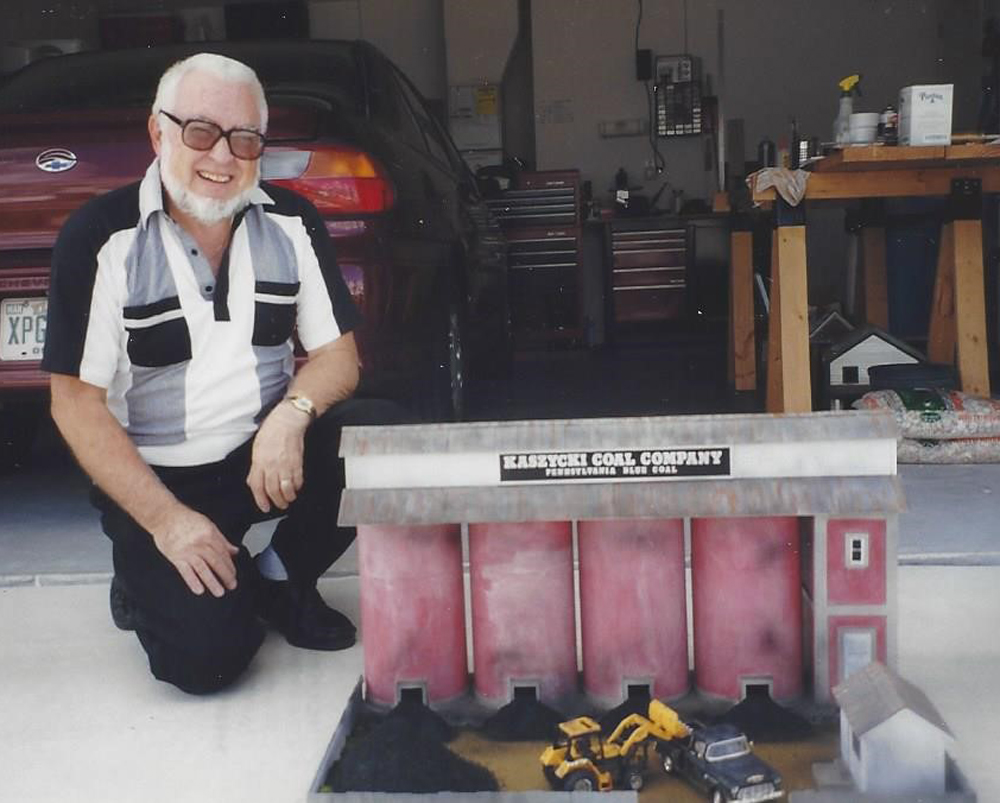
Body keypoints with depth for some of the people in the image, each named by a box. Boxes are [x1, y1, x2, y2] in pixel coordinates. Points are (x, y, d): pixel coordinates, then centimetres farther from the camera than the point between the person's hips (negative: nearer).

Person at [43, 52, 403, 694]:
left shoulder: (293, 223, -1)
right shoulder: (101, 237, -12)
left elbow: (338, 353, 0)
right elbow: (77, 402, -11)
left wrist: (291, 415, -23)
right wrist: (166, 520, -19)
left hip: (268, 451, 4)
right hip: (155, 479, -4)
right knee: (207, 654, -22)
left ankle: (281, 580, 1)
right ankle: (147, 580, 14)